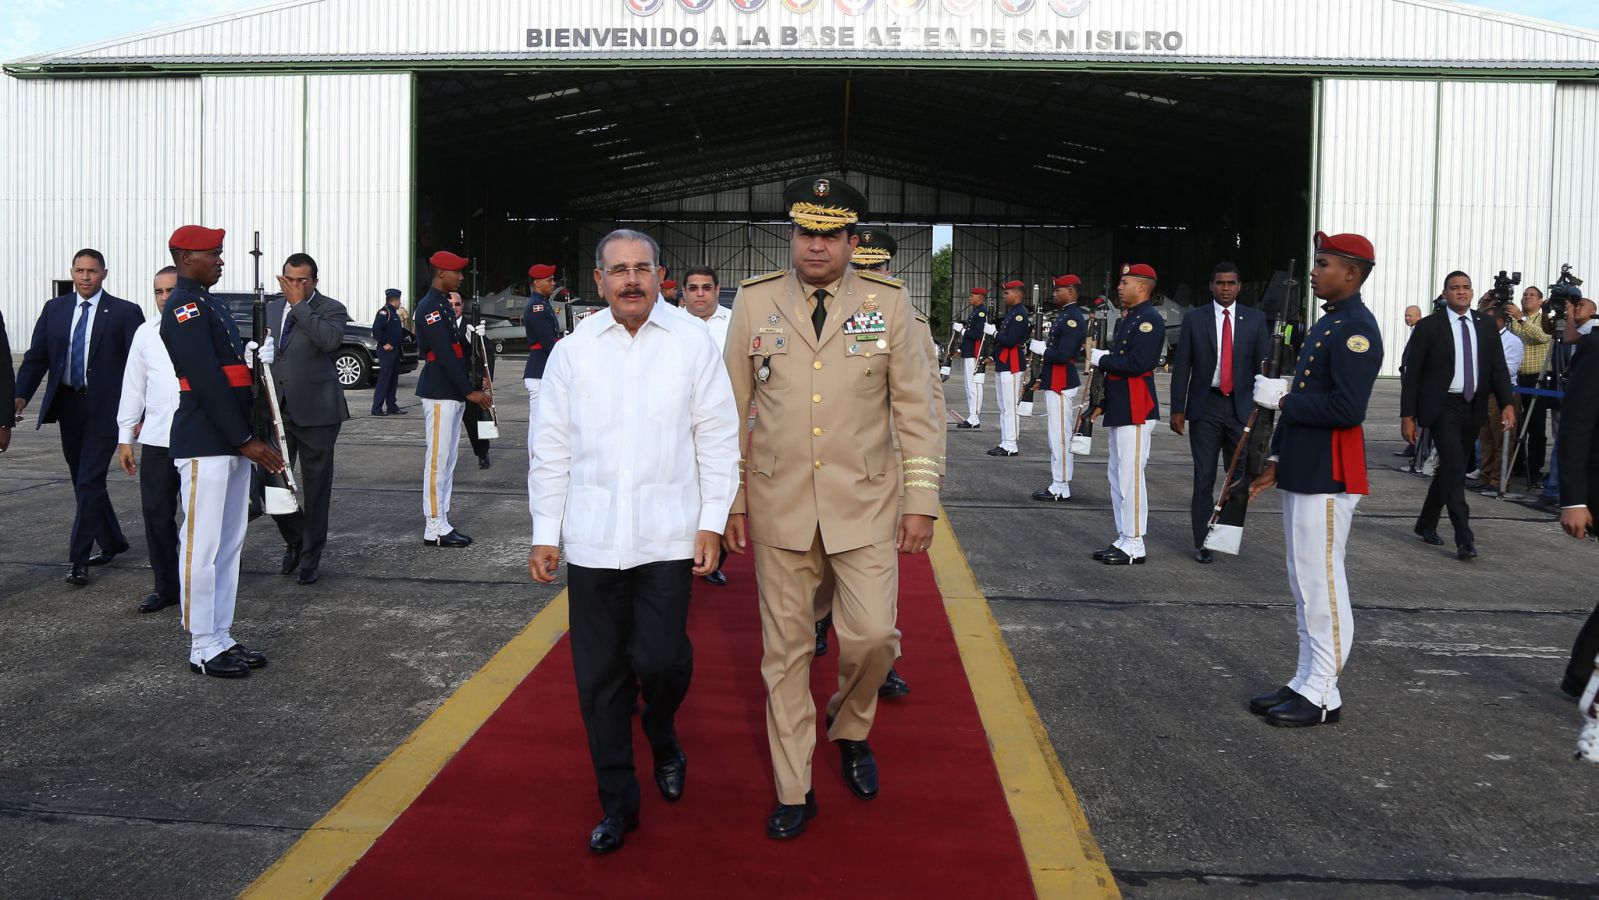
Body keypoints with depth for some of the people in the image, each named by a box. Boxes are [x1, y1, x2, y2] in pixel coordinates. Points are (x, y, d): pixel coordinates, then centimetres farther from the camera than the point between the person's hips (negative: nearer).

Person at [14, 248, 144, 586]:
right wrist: (20, 396, -9)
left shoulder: (125, 312, -5)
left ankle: (79, 560, 0)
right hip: (67, 406, 5)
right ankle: (112, 542, 33)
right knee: (84, 481, 15)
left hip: (104, 408, -5)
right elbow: (36, 357, 6)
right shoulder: (54, 309, 8)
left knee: (89, 482, -7)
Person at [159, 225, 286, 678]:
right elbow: (206, 381, -19)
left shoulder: (211, 303, 18)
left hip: (232, 442, 10)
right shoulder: (184, 306, -12)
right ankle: (203, 648, 6)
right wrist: (246, 441, -19)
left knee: (230, 543, 14)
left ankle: (222, 637, 23)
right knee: (203, 546, -2)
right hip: (204, 446, -10)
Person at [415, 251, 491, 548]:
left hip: (452, 394, 10)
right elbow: (444, 355, -19)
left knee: (447, 461, 12)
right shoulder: (430, 307, -14)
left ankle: (441, 523, 18)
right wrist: (470, 392, -18)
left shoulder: (444, 304, 17)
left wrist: (468, 389, 14)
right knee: (438, 461, -5)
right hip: (439, 395, -10)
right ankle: (435, 529, 0)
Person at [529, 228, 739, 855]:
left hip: (667, 537, -2)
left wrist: (712, 523, -2)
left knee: (663, 658, -8)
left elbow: (718, 439, 2)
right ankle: (617, 802, 23)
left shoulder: (692, 343, 0)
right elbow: (552, 449, 8)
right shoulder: (573, 351, 5)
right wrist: (545, 534, 6)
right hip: (591, 538, 2)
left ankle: (663, 740, 28)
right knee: (600, 676, 6)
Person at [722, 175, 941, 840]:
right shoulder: (753, 302, 1)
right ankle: (794, 792, 22)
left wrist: (922, 501, -3)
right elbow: (731, 407, 5)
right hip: (779, 505, 1)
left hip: (865, 504, -1)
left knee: (873, 635, -6)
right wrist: (730, 498, 4)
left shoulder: (889, 303, -1)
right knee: (785, 649, 8)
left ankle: (850, 728, 29)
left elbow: (915, 408, 1)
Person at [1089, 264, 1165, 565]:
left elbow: (1136, 364, -23)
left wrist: (1100, 358, -12)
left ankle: (1135, 547, -1)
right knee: (1116, 474, 14)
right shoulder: (1126, 319, 18)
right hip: (1119, 411, 11)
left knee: (1130, 476, -7)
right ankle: (1123, 540, 22)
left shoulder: (1149, 320, -14)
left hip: (1135, 413, -11)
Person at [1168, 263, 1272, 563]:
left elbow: (1264, 366, 4)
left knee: (1242, 475, 1)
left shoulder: (1255, 319, 5)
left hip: (1242, 406, 1)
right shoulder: (1194, 318, 2)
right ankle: (1202, 542, 10)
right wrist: (1177, 409, -3)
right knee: (1204, 476, 2)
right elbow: (1181, 366, 2)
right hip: (1205, 406, -1)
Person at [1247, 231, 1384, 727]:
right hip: (1302, 473, 10)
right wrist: (1277, 460, 17)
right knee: (1304, 582, 15)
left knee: (1321, 582, -4)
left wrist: (1282, 399, -15)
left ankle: (1323, 696, 5)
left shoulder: (1356, 329, -14)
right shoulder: (1325, 323, 17)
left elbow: (1346, 409, -24)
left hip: (1328, 479, -10)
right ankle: (1307, 681, 24)